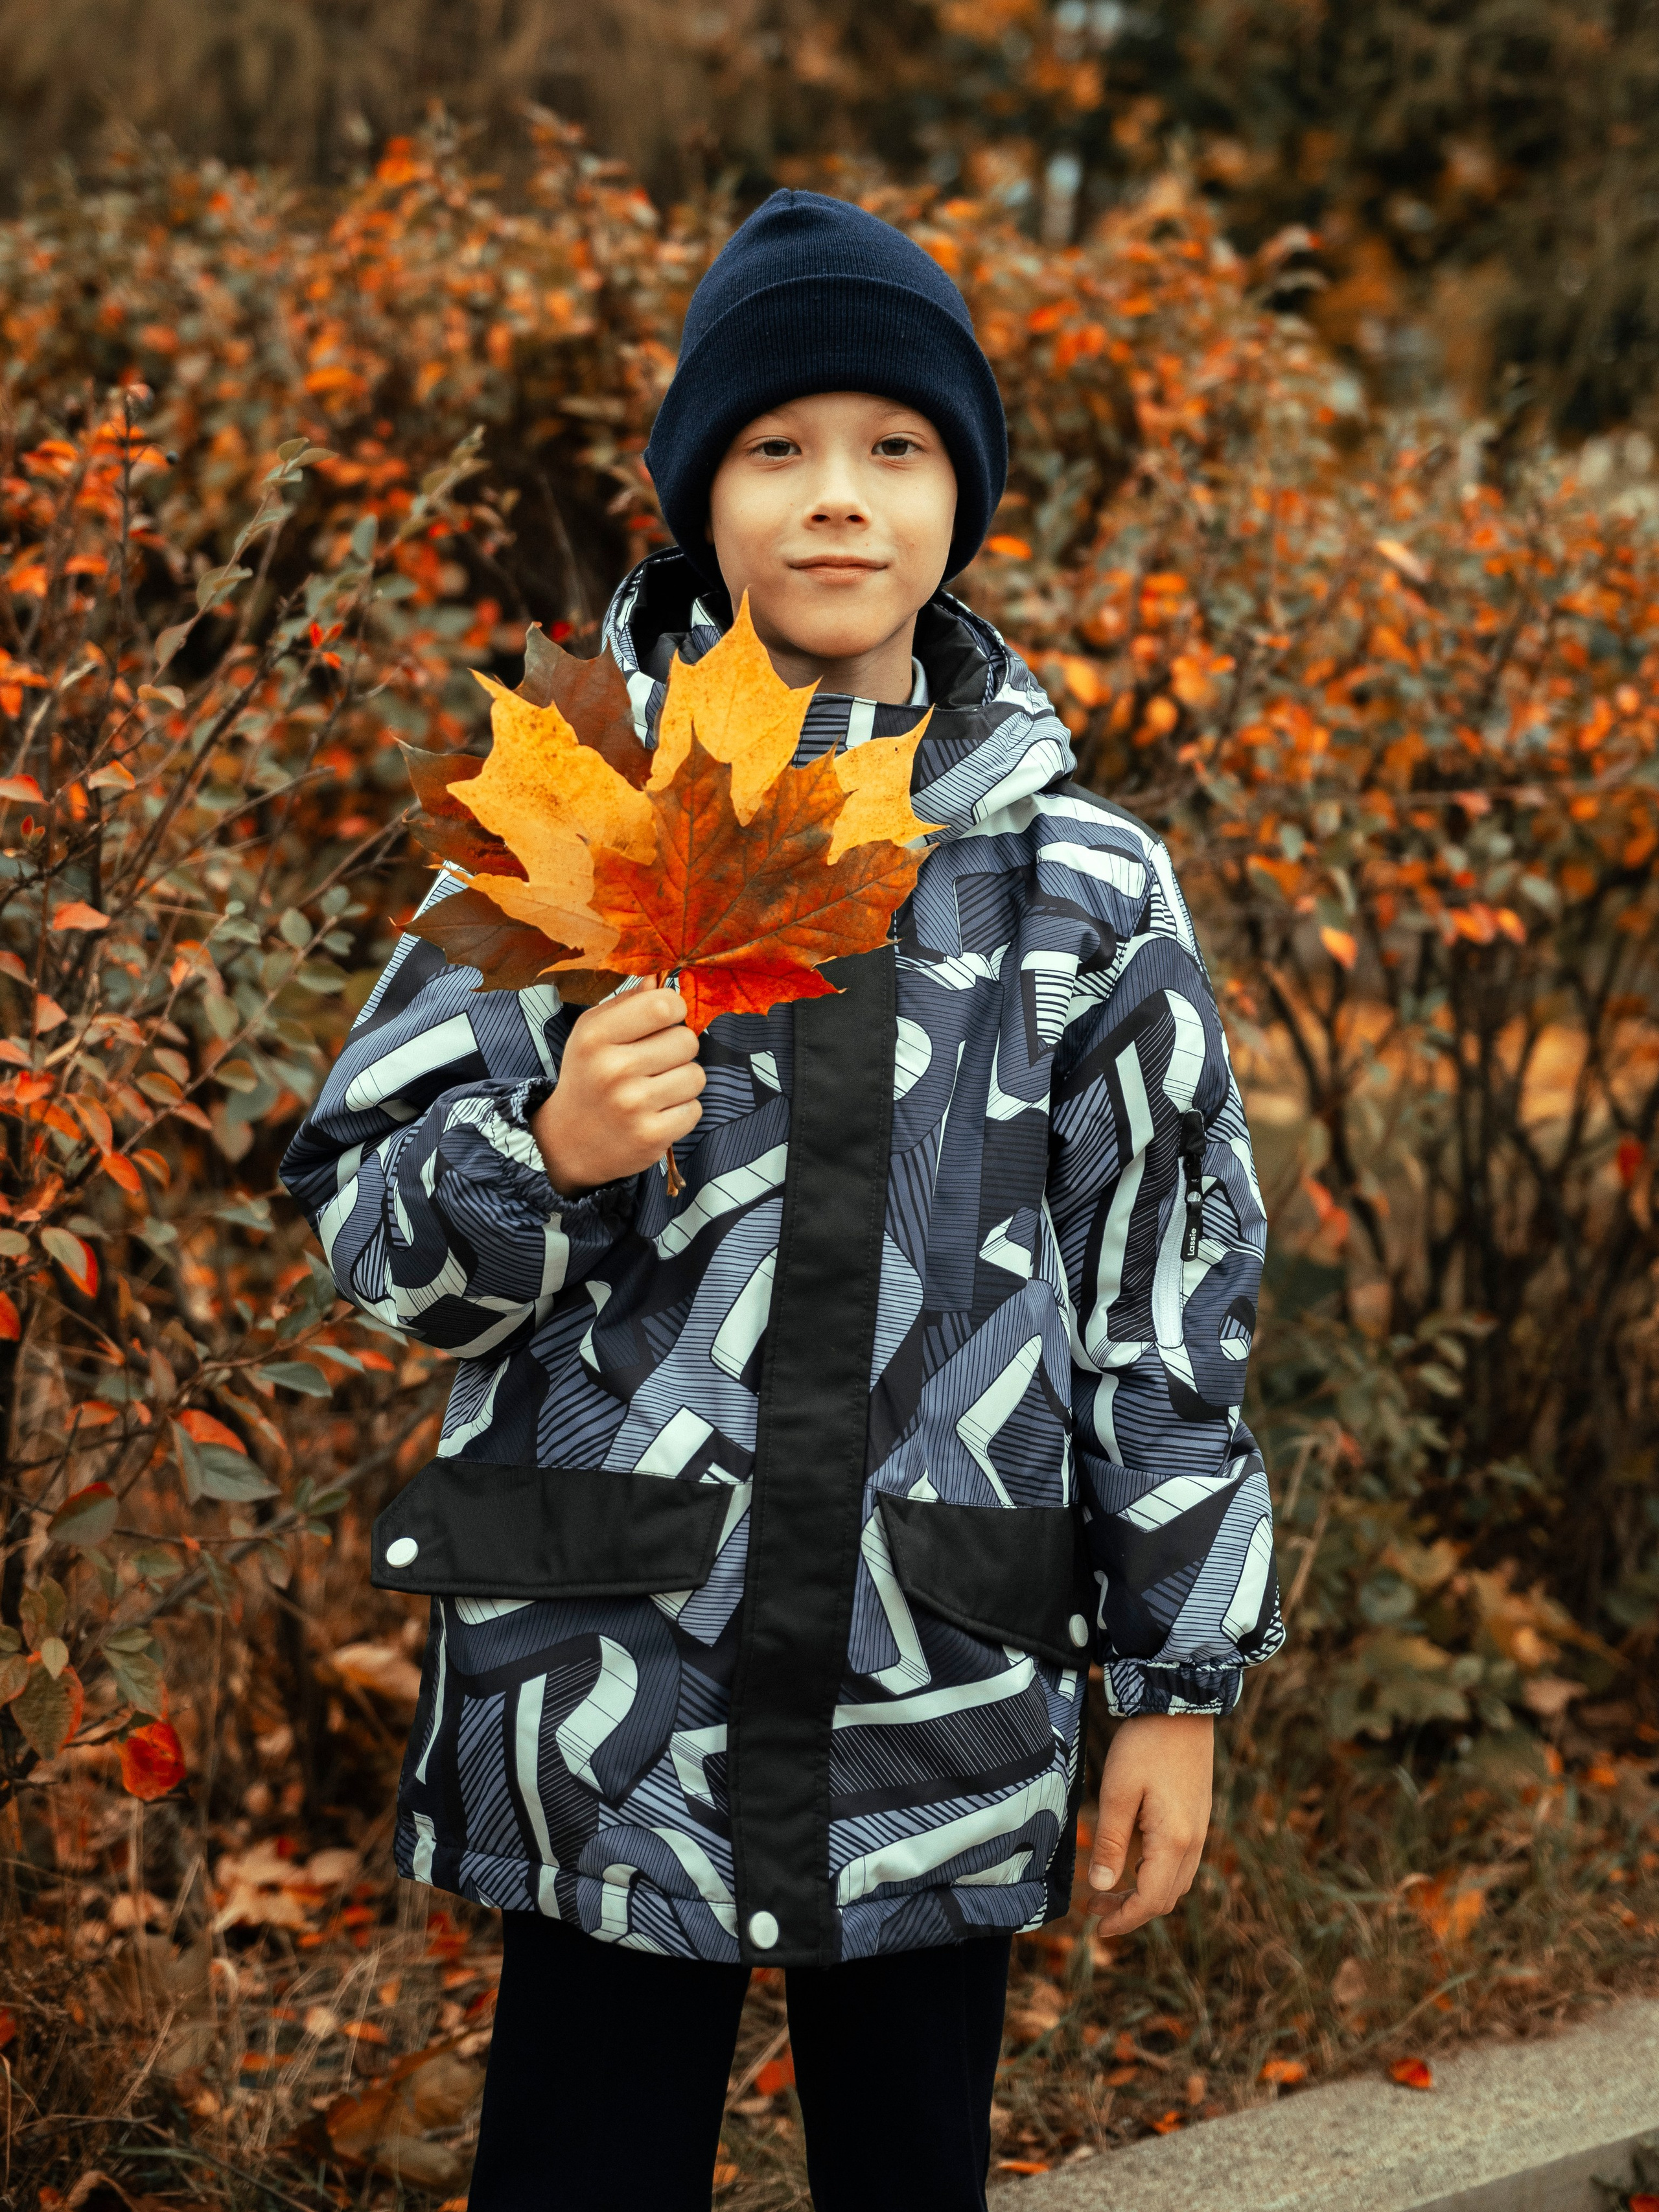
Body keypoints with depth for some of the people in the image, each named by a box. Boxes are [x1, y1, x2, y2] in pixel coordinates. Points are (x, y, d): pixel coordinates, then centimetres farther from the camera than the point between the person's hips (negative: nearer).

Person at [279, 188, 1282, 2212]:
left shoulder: (1085, 877, 5)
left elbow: (1169, 1284, 8)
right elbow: (368, 1230, 2)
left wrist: (1179, 1682, 7)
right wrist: (546, 1155, -19)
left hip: (945, 1706, 1)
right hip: (612, 1704, -1)